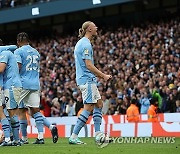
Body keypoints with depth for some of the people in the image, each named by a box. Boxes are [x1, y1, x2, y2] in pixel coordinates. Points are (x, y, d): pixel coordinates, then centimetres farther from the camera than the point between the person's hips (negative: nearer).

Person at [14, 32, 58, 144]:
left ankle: (24, 138, 4)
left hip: (24, 84, -6)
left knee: (21, 111, 2)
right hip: (36, 84, 6)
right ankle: (51, 127, -12)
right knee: (35, 110, 7)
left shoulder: (18, 51, -4)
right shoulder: (36, 52, 17)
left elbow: (18, 67, -14)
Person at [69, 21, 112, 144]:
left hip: (88, 80, 11)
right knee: (88, 108, -10)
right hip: (87, 80, -11)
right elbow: (89, 65, -19)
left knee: (99, 104, 11)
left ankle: (98, 134, 9)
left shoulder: (82, 43, 18)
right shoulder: (86, 44, -14)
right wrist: (103, 76, -15)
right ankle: (73, 137, -11)